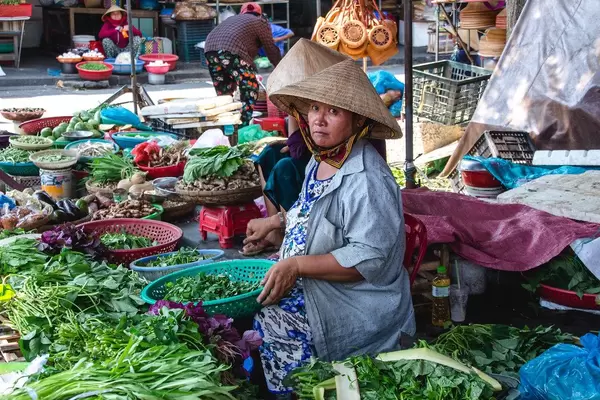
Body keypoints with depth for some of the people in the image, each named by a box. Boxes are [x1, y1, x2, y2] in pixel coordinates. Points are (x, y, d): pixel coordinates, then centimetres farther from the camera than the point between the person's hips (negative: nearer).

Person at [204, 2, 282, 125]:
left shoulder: (233, 18, 38)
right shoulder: (260, 22, 20)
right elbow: (271, 49, 20)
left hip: (210, 48, 6)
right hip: (232, 51, -6)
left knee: (223, 93, 16)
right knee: (250, 90, 2)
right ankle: (243, 125, -5)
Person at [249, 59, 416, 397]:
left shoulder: (366, 179, -23)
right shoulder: (322, 159, 6)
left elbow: (370, 257, -27)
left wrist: (297, 265, -26)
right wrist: (275, 222, 14)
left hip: (354, 311, -9)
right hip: (308, 287, 9)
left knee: (266, 326, -19)